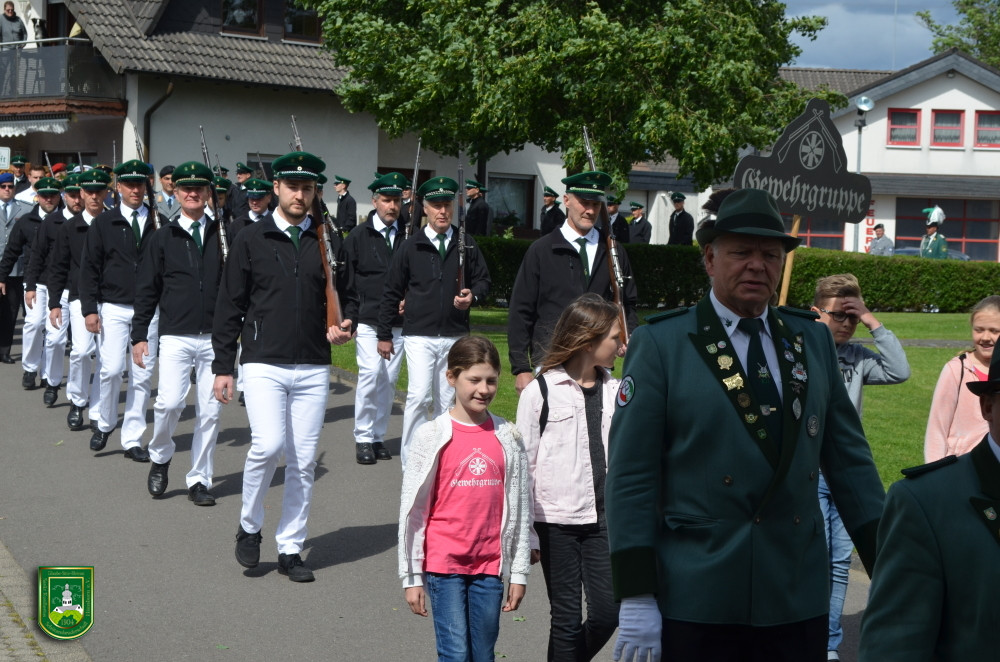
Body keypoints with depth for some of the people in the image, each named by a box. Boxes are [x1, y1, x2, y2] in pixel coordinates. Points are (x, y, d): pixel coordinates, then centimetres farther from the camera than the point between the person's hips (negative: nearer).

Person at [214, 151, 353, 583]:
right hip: (264, 364, -3)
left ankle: (290, 548, 14)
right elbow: (229, 307, 4)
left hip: (314, 368, 3)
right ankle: (249, 526, 5)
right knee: (269, 445, -19)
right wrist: (222, 366, 0)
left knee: (304, 460, 2)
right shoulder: (251, 240, 3)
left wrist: (340, 329, 1)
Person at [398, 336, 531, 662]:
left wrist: (519, 572, 8)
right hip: (444, 562, -3)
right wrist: (411, 577, -1)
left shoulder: (508, 438, 3)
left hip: (489, 564, 3)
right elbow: (412, 508, -1)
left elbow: (520, 508, 9)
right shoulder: (433, 436, -5)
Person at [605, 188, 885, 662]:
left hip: (800, 602, 4)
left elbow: (848, 458, 12)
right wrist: (636, 598, -11)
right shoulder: (660, 345, -2)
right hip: (696, 604, -4)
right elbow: (629, 476, -6)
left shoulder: (813, 340, 11)